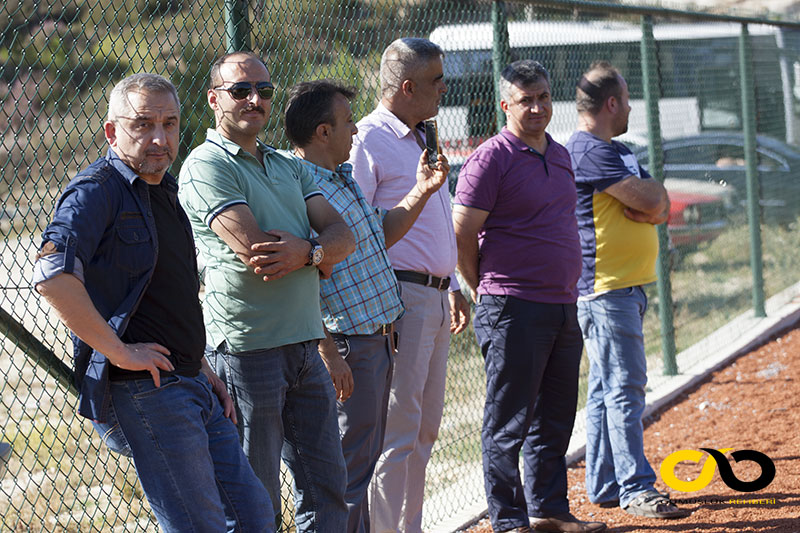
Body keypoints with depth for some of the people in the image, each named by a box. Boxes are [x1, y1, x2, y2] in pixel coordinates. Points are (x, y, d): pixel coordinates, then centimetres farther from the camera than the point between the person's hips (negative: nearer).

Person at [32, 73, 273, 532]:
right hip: (146, 391, -9)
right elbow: (53, 276, -29)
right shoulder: (97, 191, -12)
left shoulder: (163, 191, 17)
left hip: (192, 386, 9)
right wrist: (120, 351, -24)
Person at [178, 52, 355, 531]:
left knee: (327, 483, 9)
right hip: (248, 345, -7)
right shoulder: (207, 166, -7)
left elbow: (343, 237, 7)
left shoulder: (289, 167, 18)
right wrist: (320, 256, -3)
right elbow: (253, 250, -18)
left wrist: (305, 253, -15)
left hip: (305, 344, 8)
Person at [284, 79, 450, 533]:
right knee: (349, 466, -4)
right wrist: (328, 355, -24)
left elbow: (378, 237, 24)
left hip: (379, 339, 10)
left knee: (367, 457, 15)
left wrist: (421, 192, 13)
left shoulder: (344, 178, 13)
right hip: (348, 348, -10)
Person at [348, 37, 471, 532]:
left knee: (425, 428, 12)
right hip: (398, 296, -9)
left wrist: (453, 286, 24)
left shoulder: (421, 141, 19)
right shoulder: (367, 142, -11)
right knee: (398, 430, -8)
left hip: (436, 299, 9)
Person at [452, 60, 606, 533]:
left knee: (555, 419, 13)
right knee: (509, 422, -2)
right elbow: (462, 236, -10)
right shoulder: (492, 158, -9)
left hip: (563, 306, 8)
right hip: (515, 311, -8)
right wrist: (487, 294, -1)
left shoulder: (560, 155, 15)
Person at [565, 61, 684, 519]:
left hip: (628, 287, 10)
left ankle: (605, 485, 17)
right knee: (624, 387, -10)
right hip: (606, 287, -10)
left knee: (609, 388, 12)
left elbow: (660, 206, 13)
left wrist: (648, 202, -8)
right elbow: (651, 199, -20)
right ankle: (636, 489, -11)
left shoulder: (616, 151, 20)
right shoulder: (590, 151, -13)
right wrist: (650, 192, 2)